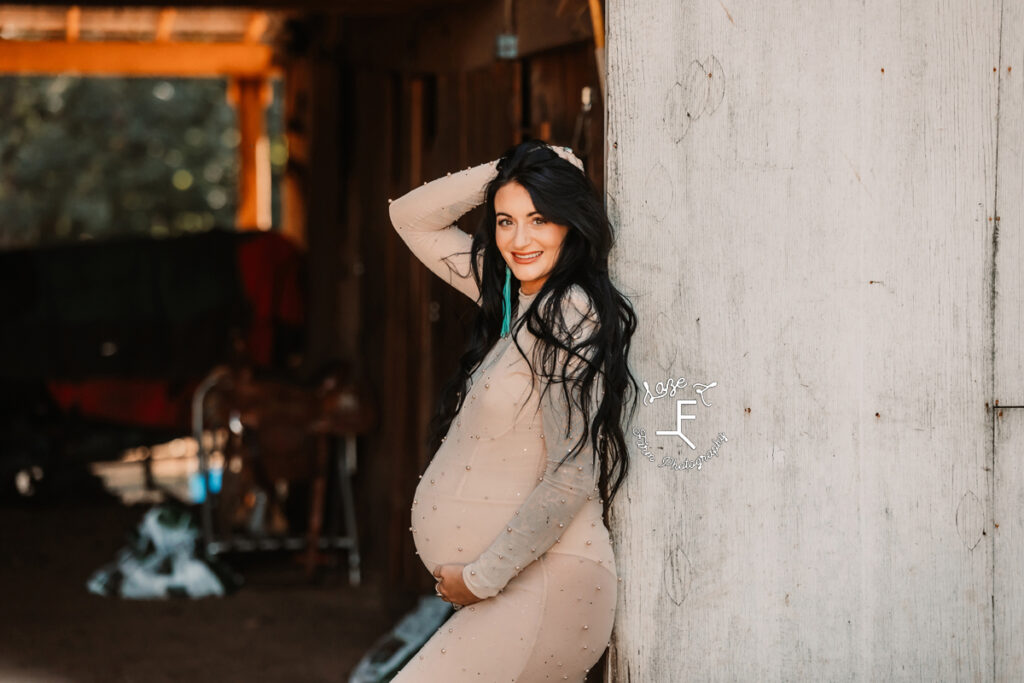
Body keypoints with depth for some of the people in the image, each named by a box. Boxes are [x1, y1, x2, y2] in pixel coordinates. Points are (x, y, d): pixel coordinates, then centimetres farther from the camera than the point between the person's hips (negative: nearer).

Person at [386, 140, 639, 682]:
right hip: (507, 584, 9)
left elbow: (571, 479, -19)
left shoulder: (573, 315, -13)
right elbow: (411, 217, 21)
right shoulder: (513, 296, 12)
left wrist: (481, 577, -13)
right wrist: (505, 170, 7)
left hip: (544, 586, -9)